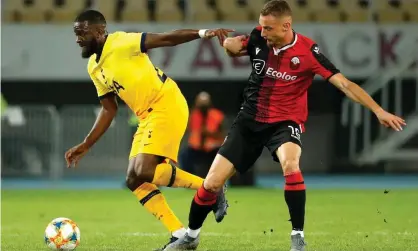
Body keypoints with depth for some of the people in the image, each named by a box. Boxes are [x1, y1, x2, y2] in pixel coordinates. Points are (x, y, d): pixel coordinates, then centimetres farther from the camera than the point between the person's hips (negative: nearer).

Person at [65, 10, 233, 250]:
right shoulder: (94, 67, 13)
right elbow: (109, 109, 20)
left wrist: (203, 33, -34)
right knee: (134, 180, 3)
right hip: (148, 115, 9)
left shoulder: (121, 43, -13)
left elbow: (166, 38, -20)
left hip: (167, 106, -9)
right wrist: (85, 146, 15)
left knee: (144, 171, -21)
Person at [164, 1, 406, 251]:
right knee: (212, 183, -1)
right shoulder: (258, 38, -8)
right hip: (250, 120, 4)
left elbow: (344, 83, -20)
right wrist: (228, 42, -17)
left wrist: (379, 111, -27)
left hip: (285, 122, -3)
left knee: (290, 165, -37)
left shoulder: (307, 51, -18)